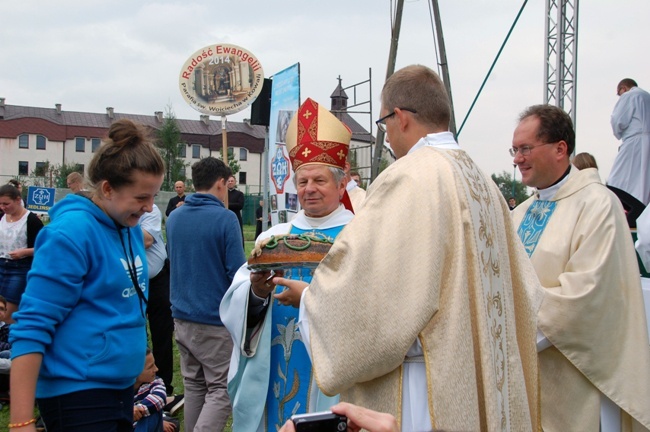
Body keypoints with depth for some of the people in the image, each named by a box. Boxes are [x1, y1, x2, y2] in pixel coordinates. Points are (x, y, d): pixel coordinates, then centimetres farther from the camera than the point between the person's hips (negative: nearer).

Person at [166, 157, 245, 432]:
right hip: (216, 321, -6)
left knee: (193, 384, 16)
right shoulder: (225, 218, -14)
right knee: (221, 390, 0)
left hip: (181, 315, 7)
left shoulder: (174, 217, 5)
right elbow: (237, 272, -15)